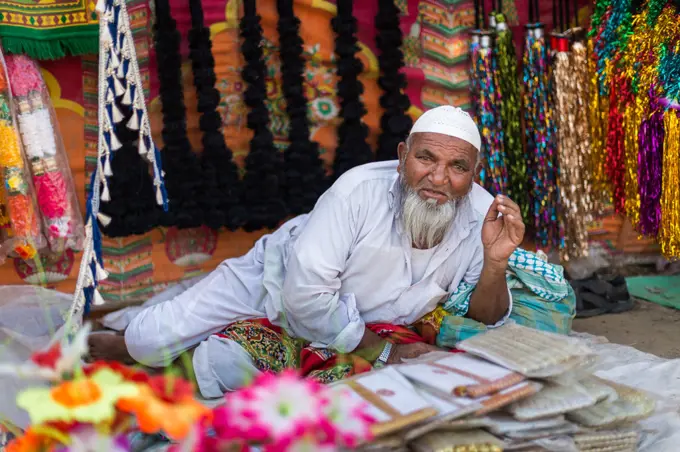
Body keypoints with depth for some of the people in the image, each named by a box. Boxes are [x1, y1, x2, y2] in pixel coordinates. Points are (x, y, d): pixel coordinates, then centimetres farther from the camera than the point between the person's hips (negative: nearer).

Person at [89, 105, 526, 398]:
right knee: (150, 342, -9)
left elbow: (484, 318, -13)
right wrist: (381, 351, -25)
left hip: (363, 331, 3)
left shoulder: (483, 216, -22)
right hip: (276, 281, -2)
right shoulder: (361, 190, -33)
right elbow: (306, 291, -32)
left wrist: (496, 263, -33)